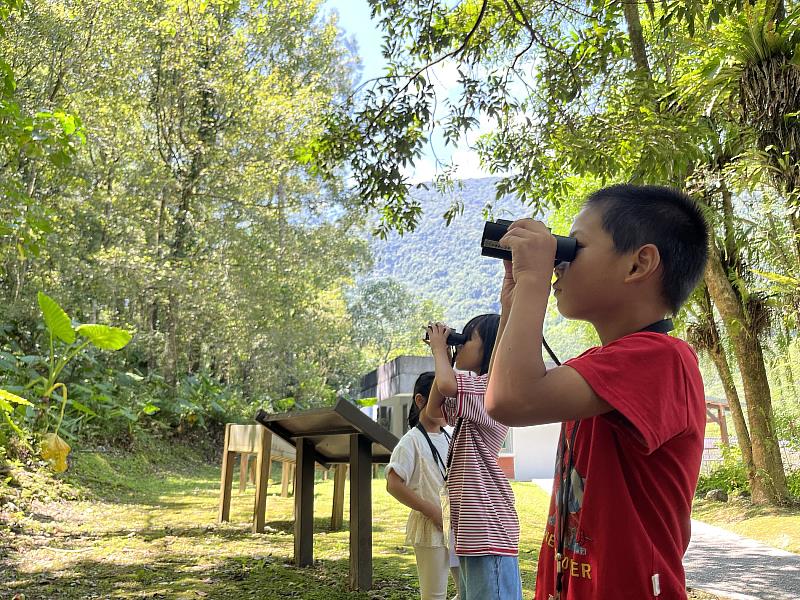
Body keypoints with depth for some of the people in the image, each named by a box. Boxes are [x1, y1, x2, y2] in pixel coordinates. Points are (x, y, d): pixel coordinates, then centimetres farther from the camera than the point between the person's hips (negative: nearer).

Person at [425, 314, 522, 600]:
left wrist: (439, 348, -7)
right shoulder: (475, 393, 20)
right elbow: (433, 407, 25)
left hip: (487, 523, -11)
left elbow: (446, 384, -28)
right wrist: (441, 355, 17)